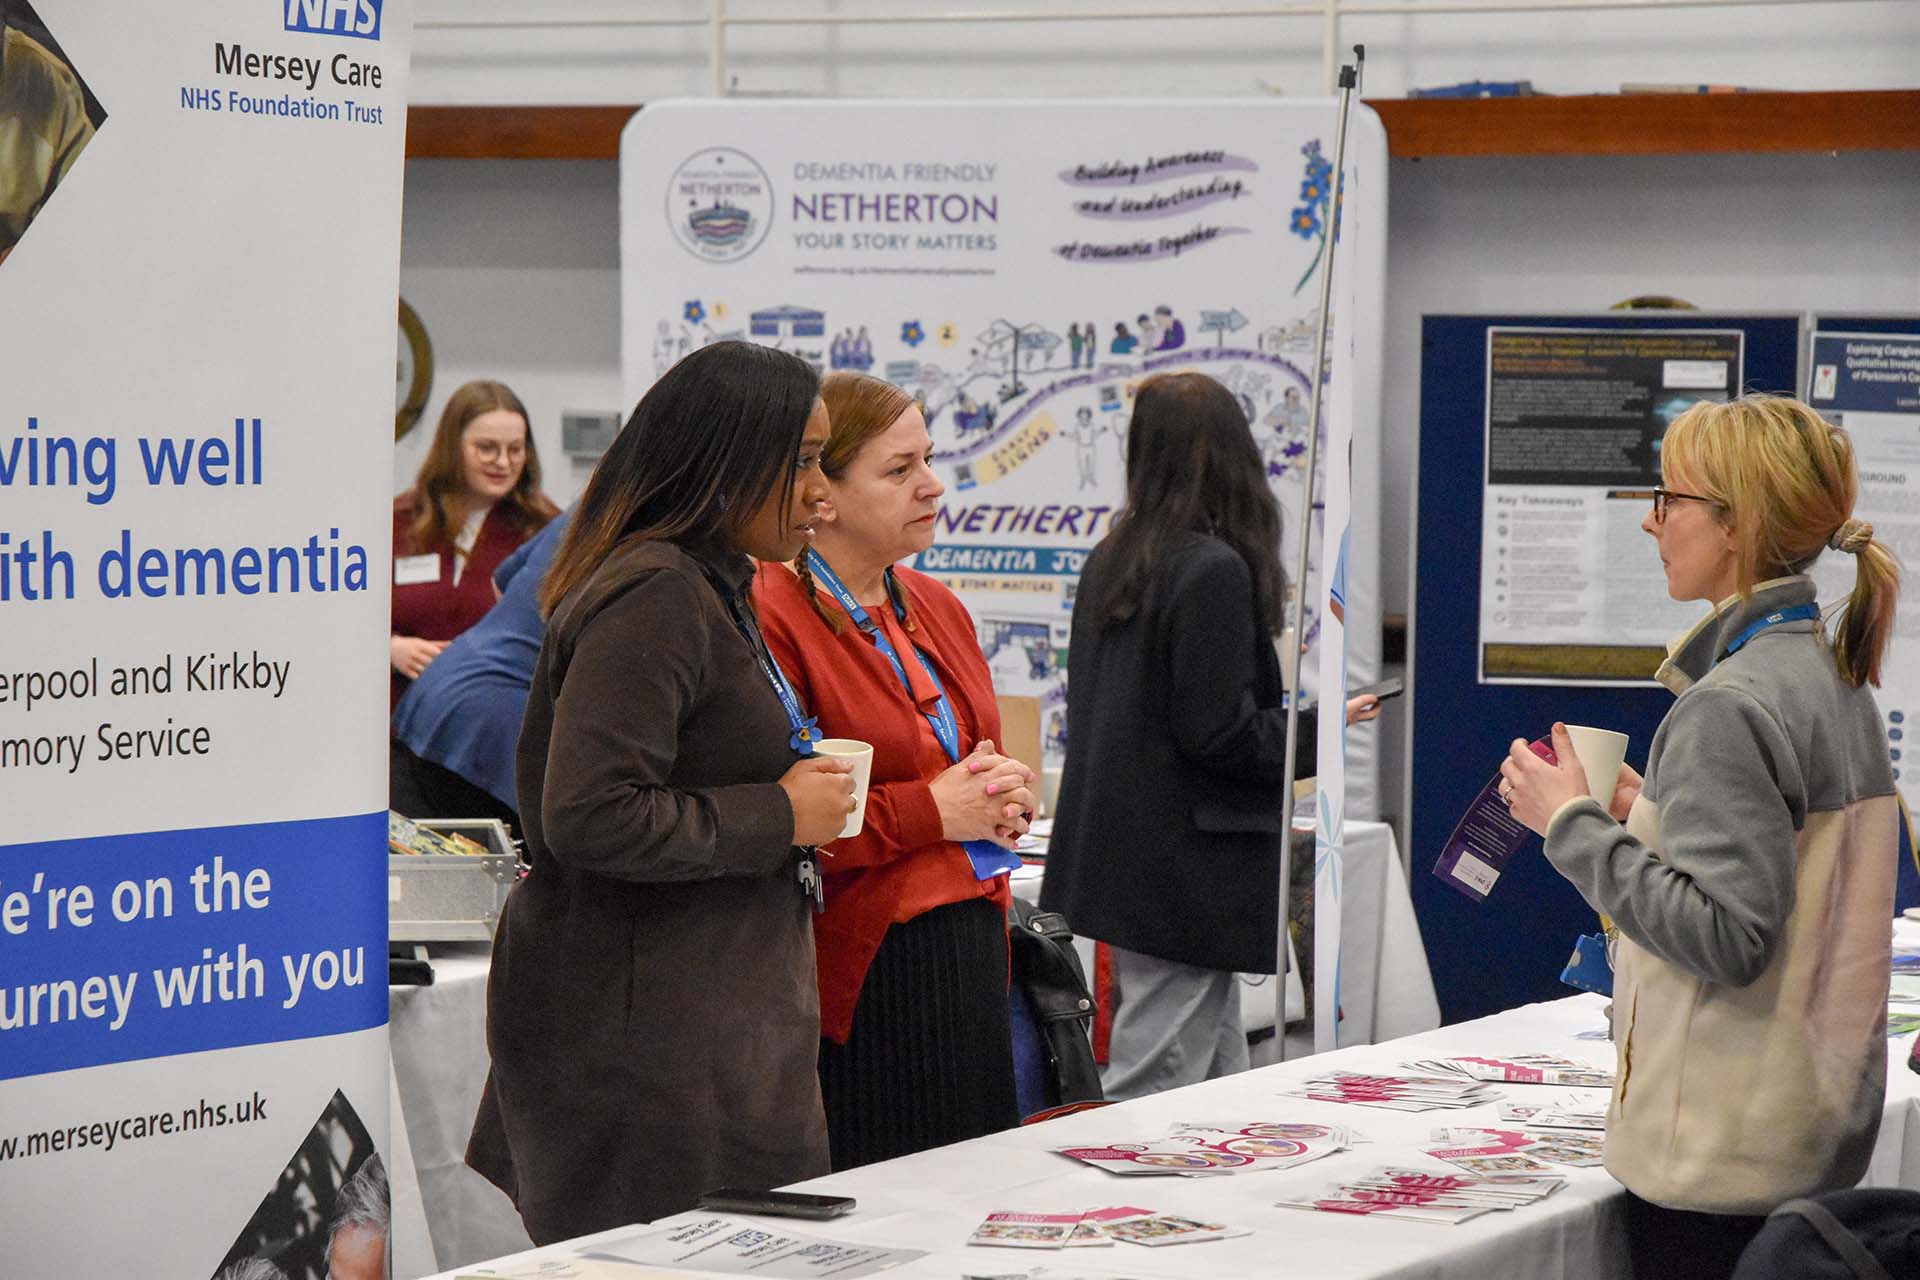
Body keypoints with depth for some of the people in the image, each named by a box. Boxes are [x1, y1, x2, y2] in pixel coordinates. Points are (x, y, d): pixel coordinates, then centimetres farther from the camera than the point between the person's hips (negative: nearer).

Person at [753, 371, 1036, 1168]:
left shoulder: (935, 609, 16)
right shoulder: (770, 619, -13)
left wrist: (1002, 797, 7)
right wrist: (928, 812, -17)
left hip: (968, 953, 8)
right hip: (860, 976, -8)